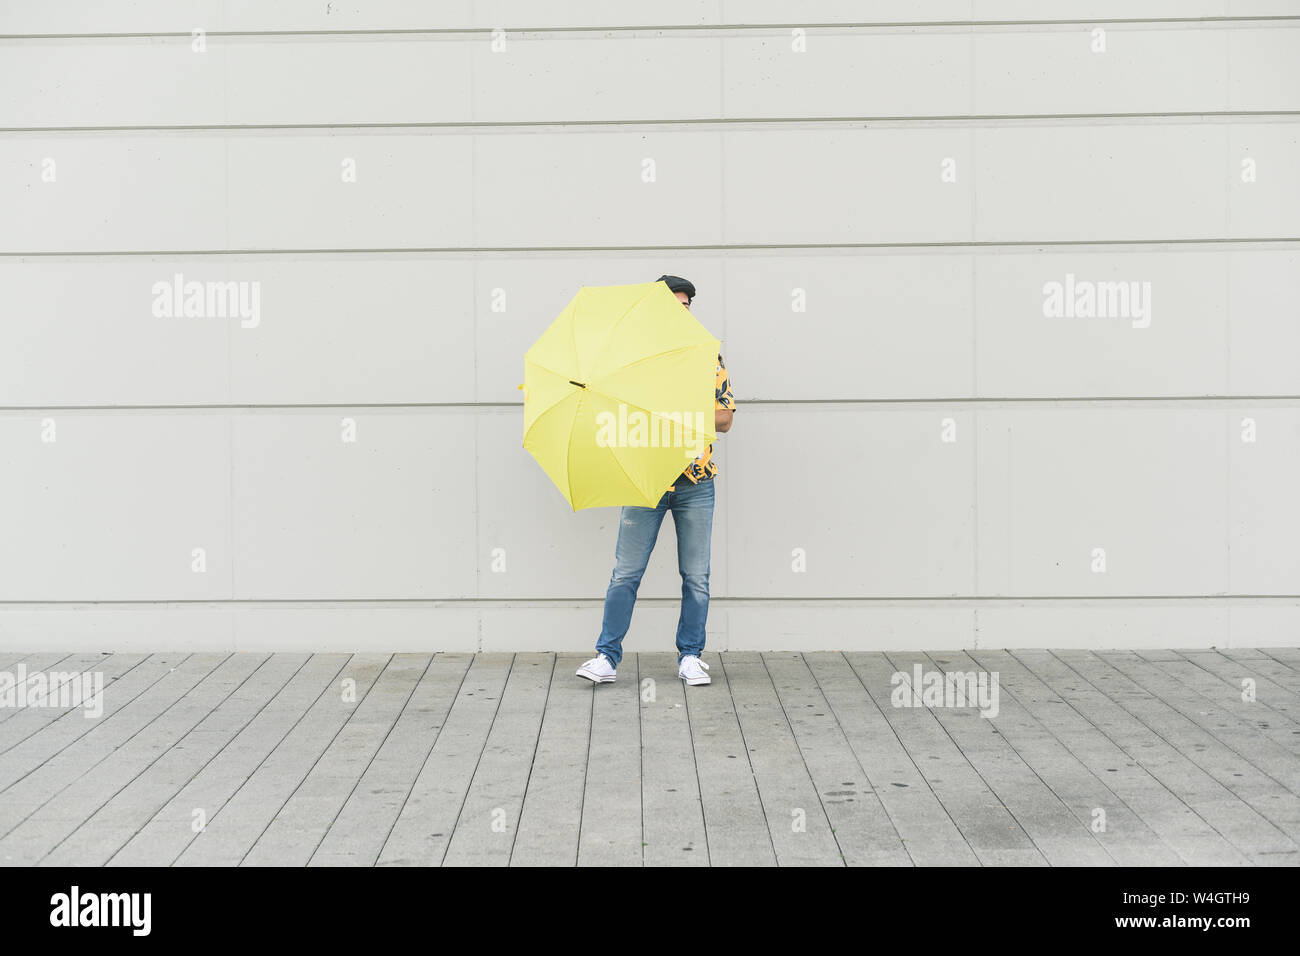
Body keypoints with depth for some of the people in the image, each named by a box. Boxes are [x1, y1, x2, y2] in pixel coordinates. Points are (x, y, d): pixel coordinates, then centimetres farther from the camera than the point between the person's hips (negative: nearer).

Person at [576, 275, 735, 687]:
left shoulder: (708, 356, 8)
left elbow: (724, 418, 4)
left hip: (695, 482, 1)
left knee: (696, 576, 6)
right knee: (626, 572, -1)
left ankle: (690, 656, 18)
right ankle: (607, 656, 5)